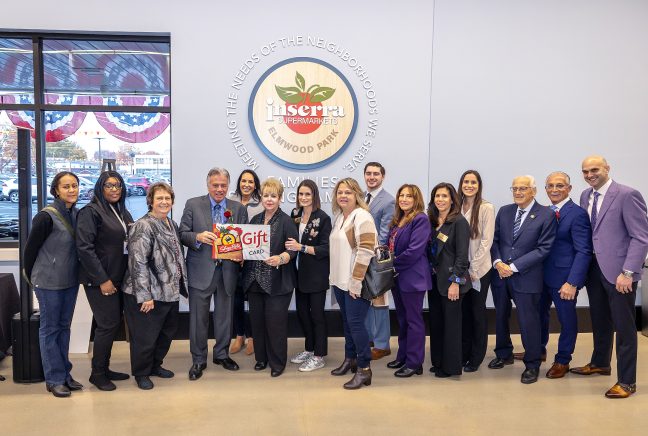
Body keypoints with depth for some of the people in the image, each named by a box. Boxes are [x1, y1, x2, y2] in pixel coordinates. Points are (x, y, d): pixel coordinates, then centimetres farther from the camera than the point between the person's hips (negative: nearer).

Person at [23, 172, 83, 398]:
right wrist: (32, 277, 1)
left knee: (64, 327, 15)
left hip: (70, 281, 6)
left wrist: (75, 273, 11)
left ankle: (64, 373, 26)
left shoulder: (77, 214, 2)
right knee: (50, 328, 5)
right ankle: (54, 379, 15)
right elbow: (30, 248, -9)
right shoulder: (47, 216, -16)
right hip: (49, 282, -6)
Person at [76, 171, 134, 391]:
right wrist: (102, 280, -18)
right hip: (100, 280, -7)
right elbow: (84, 248, -16)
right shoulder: (91, 211, -10)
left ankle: (104, 368, 25)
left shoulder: (122, 211, 12)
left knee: (114, 323, 11)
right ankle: (97, 373, 12)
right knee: (108, 324, -4)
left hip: (118, 278, 7)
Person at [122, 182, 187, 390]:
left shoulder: (172, 224, 10)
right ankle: (141, 373, 25)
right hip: (147, 294, -8)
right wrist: (145, 295, -22)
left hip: (170, 292, 8)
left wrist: (181, 284, 18)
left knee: (167, 332, 19)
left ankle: (155, 365, 39)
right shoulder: (143, 226, -17)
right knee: (145, 336, 5)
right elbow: (138, 263, -21)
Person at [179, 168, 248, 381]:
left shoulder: (238, 208, 5)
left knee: (224, 315, 14)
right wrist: (198, 237, -22)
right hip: (201, 270, -2)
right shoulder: (193, 204, 0)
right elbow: (182, 234, -2)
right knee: (199, 317, 6)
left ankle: (222, 354, 32)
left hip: (228, 270, 2)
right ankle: (198, 360, 21)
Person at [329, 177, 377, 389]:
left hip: (356, 282, -8)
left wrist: (356, 281, -21)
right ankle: (350, 359, 30)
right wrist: (334, 276, 16)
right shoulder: (338, 217, 13)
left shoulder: (362, 217, -14)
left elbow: (365, 251, -20)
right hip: (340, 280, 8)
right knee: (347, 320, 16)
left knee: (355, 322, -6)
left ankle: (364, 369, 4)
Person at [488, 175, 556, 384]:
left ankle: (532, 365, 22)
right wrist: (498, 262, -10)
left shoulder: (546, 215, -8)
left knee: (528, 321, 3)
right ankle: (504, 354, 39)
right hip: (500, 274, 5)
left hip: (526, 277, -5)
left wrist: (514, 267, -16)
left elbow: (543, 248, -12)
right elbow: (495, 240, 8)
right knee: (500, 317, 18)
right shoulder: (504, 211, 7)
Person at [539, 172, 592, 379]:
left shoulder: (577, 214, -14)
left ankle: (562, 360, 27)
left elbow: (583, 252, -18)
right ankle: (539, 350, 40)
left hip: (564, 277, -6)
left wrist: (572, 282, -23)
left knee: (566, 319, 10)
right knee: (539, 313, 19)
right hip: (543, 275, 7)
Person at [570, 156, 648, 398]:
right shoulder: (586, 196, 9)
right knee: (599, 321, 20)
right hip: (594, 269, 6)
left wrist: (628, 272, -20)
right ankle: (600, 363, 39)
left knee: (624, 327, 4)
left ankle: (627, 381, 15)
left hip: (618, 272, -6)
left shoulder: (627, 195, -13)